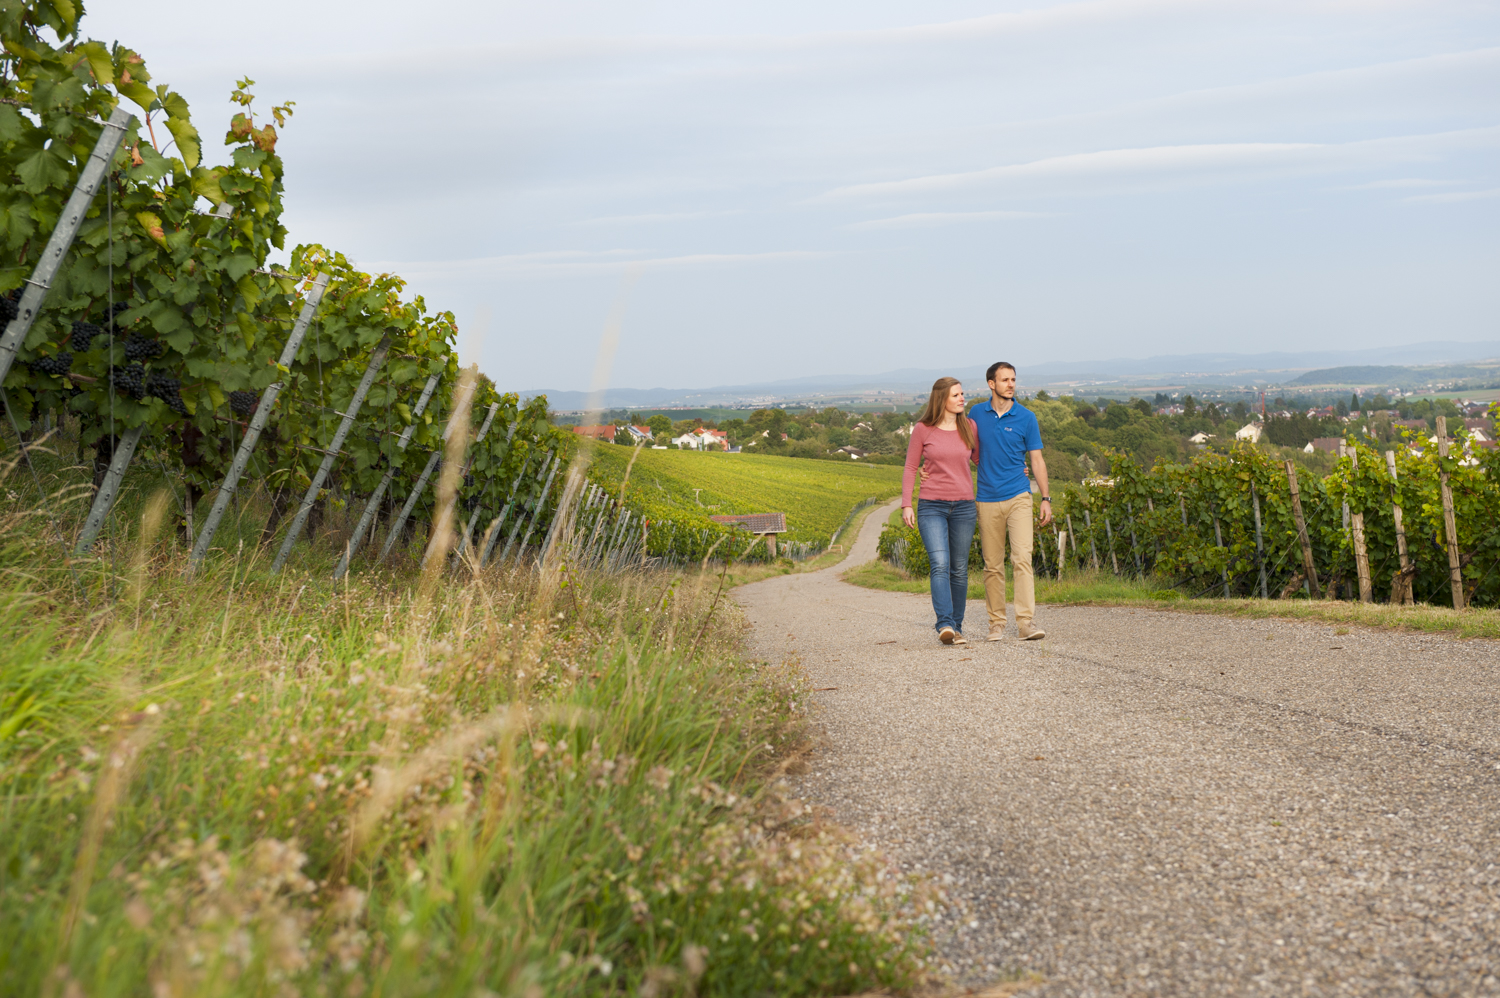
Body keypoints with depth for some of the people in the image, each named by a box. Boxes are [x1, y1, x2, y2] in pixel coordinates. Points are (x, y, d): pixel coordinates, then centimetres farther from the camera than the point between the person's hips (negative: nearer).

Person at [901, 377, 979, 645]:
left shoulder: (969, 427, 7)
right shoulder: (922, 430, -1)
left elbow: (979, 458, 24)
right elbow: (910, 468, 4)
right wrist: (906, 505, -2)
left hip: (963, 506, 3)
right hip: (931, 506, -3)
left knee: (959, 569, 6)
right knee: (940, 565, -17)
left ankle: (957, 626, 16)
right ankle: (945, 625, -23)